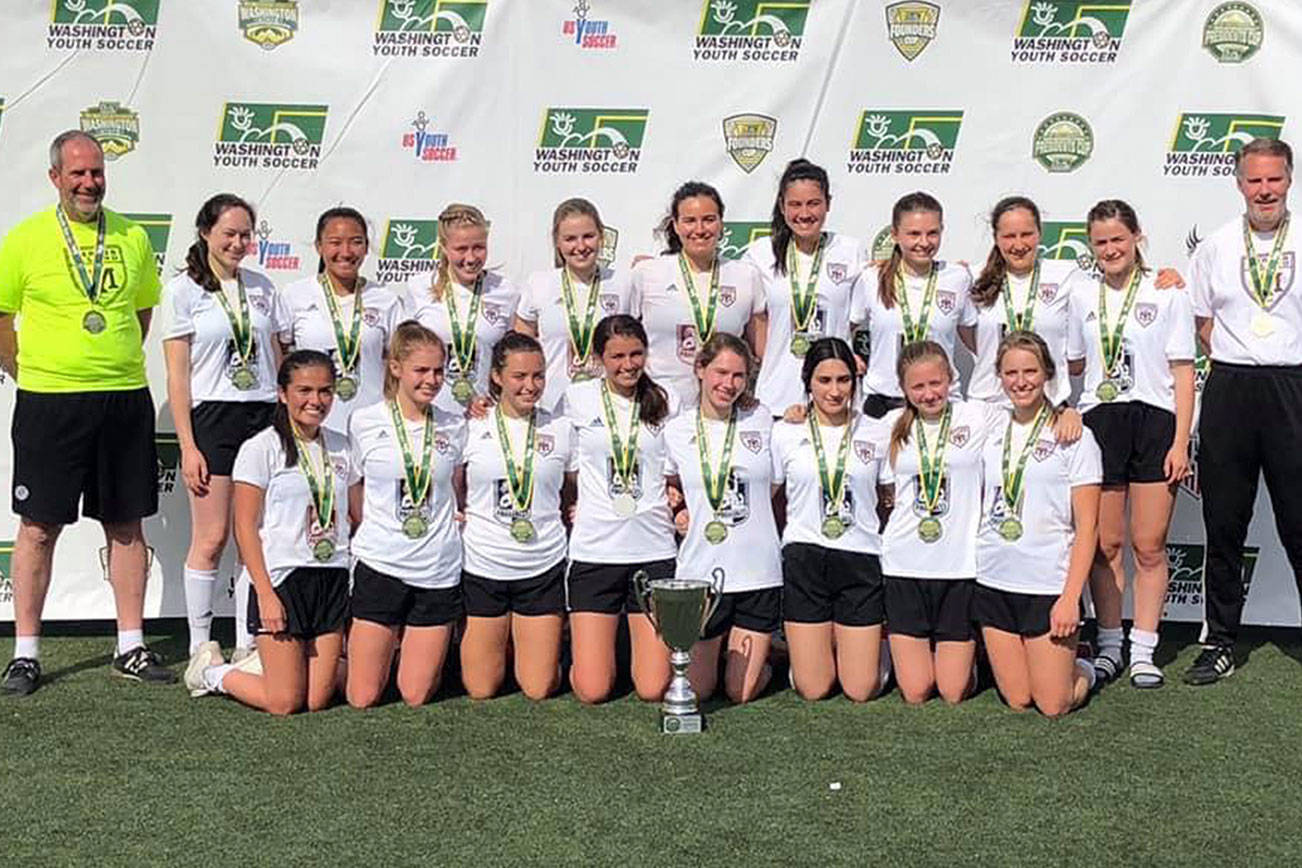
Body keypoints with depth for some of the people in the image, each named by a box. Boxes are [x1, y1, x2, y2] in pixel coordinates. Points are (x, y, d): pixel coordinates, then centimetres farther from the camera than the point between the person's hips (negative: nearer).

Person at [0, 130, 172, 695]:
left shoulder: (132, 237, 7)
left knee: (126, 524, 8)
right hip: (48, 402, -3)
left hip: (125, 399, 3)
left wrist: (117, 364, 12)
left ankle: (131, 648, 17)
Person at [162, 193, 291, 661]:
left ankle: (249, 644, 13)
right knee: (212, 538, -3)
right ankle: (201, 647, 7)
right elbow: (177, 375, -4)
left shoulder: (261, 287, 13)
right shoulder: (183, 290, 0)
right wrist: (188, 445, -10)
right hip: (212, 416, -4)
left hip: (265, 416, 4)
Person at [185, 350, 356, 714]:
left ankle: (265, 662, 30)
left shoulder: (340, 448, 9)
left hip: (333, 579, 5)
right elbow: (245, 527, -8)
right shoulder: (261, 449, -6)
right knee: (285, 702, -4)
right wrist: (265, 594, -15)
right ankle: (213, 672, 22)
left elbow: (359, 516, 14)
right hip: (282, 578, -5)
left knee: (318, 699, 2)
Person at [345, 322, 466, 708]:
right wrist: (373, 531, 6)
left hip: (439, 571, 1)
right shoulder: (364, 422, -2)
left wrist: (456, 515, 2)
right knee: (362, 698, 1)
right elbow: (355, 488, 11)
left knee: (416, 696, 4)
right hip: (381, 565, -1)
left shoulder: (454, 427, 4)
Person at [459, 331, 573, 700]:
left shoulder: (560, 428, 3)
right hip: (483, 566, -1)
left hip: (543, 568, 1)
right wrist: (456, 517, -4)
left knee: (539, 689, 2)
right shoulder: (472, 427, 0)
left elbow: (576, 494, 14)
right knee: (481, 690, 5)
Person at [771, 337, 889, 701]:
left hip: (860, 560, 0)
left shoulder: (877, 434, 4)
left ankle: (874, 645, 33)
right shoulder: (785, 433, 3)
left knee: (860, 690, 1)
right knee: (813, 689, 1)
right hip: (804, 560, 0)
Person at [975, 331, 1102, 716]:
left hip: (1049, 584, -4)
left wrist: (1071, 597, -14)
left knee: (1053, 705, -2)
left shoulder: (1072, 436, -5)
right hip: (993, 581, 4)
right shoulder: (991, 431, 8)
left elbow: (1087, 528, -7)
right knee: (1017, 700, 6)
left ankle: (1082, 670, 28)